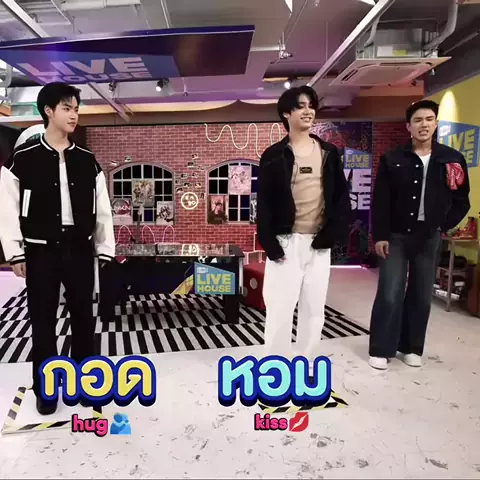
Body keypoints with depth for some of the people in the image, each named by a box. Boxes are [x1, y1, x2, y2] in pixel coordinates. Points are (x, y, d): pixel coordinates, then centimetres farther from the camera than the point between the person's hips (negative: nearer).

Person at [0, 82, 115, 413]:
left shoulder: (88, 160, 6)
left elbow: (102, 209, 6)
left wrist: (106, 250, 3)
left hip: (80, 249, 3)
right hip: (41, 250, -2)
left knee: (83, 316, 10)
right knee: (43, 319, 8)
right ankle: (45, 389, 24)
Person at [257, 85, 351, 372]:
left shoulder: (329, 153, 9)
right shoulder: (275, 155, 0)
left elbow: (342, 196, 7)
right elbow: (264, 203, -4)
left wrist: (333, 233, -6)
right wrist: (270, 244, -12)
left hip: (319, 243, 4)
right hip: (287, 242, -3)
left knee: (314, 309, 11)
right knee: (280, 308, -2)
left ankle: (306, 369, 28)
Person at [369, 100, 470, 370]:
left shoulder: (452, 159, 3)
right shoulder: (393, 160, -2)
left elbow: (461, 200, 10)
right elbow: (380, 202, -4)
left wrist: (444, 226, 0)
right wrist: (380, 235, -9)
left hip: (430, 238, 2)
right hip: (396, 236, -2)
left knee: (422, 296, 9)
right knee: (390, 295, -4)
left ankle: (411, 347, 24)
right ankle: (381, 349, 9)